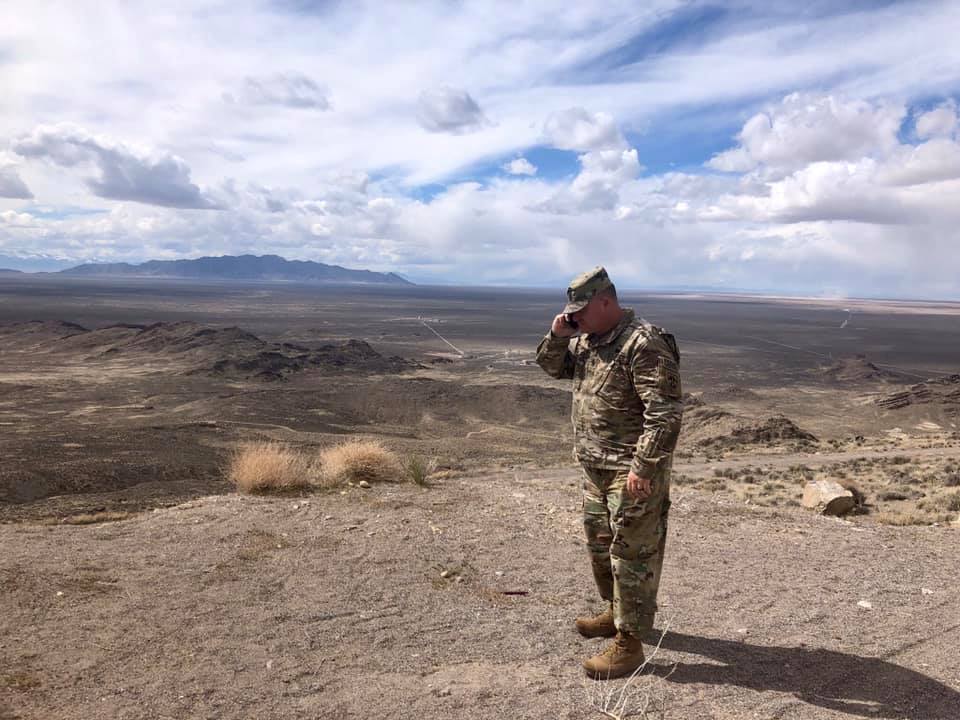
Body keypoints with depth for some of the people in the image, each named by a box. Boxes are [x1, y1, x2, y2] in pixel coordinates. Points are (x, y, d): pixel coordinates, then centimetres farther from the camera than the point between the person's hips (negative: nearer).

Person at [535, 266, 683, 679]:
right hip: (596, 467, 10)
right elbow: (551, 367, 20)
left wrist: (643, 467, -27)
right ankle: (615, 613, 40)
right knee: (600, 542, 21)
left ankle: (629, 644, 10)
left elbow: (665, 412, -25)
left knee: (631, 552, -1)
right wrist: (558, 334, 0)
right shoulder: (587, 339, 9)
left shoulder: (643, 344, -21)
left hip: (632, 470, -10)